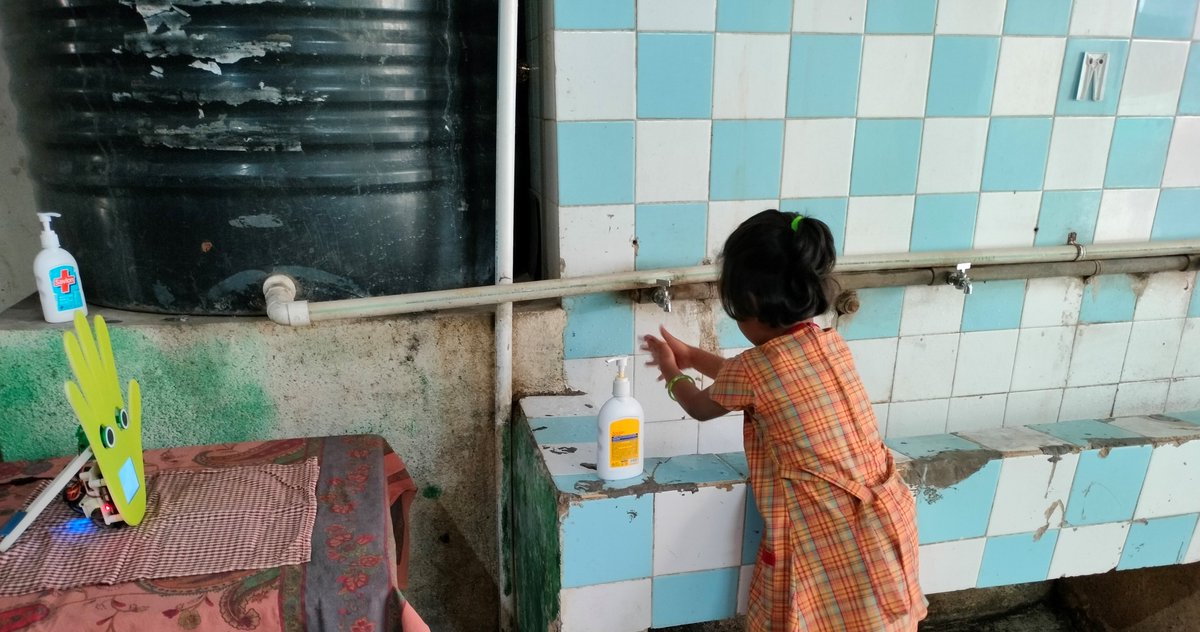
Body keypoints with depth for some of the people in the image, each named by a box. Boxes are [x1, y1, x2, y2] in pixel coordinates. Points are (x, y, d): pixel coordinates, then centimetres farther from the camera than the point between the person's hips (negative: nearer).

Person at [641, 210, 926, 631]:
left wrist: (673, 374, 26)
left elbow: (702, 408, 6)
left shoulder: (753, 369, -17)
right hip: (888, 522, 7)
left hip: (825, 541, -6)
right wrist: (691, 356, 28)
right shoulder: (832, 344, 2)